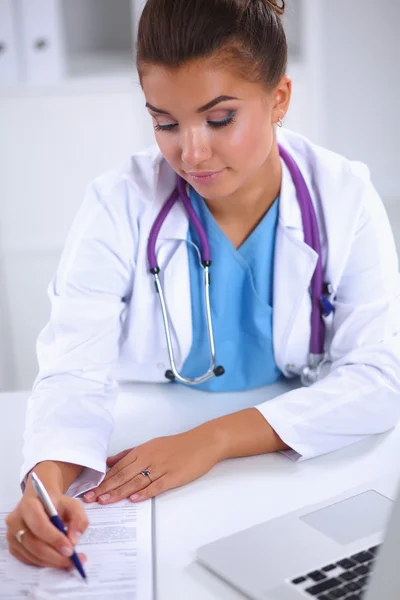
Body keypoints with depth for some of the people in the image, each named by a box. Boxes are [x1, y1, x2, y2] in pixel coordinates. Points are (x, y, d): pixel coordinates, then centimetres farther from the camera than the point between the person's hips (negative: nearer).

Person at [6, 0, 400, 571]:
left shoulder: (345, 199, -9)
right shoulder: (120, 203, -11)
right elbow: (76, 371, -15)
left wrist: (215, 438, -25)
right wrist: (48, 479, -37)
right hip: (138, 474, 0)